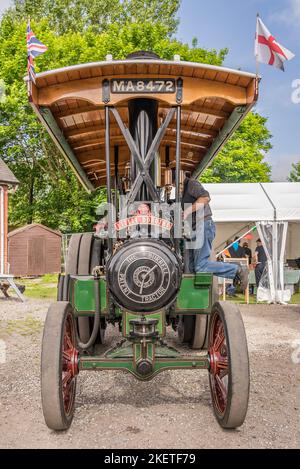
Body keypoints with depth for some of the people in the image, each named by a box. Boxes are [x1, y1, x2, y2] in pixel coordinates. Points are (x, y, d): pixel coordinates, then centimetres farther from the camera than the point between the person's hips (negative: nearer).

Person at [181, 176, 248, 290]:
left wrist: (187, 211, -21)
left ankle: (238, 270, -8)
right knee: (191, 267, 5)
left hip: (203, 226, -10)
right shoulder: (185, 190, 26)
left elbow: (205, 197, -22)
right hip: (196, 229, 10)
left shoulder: (191, 183, -3)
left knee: (201, 266, -16)